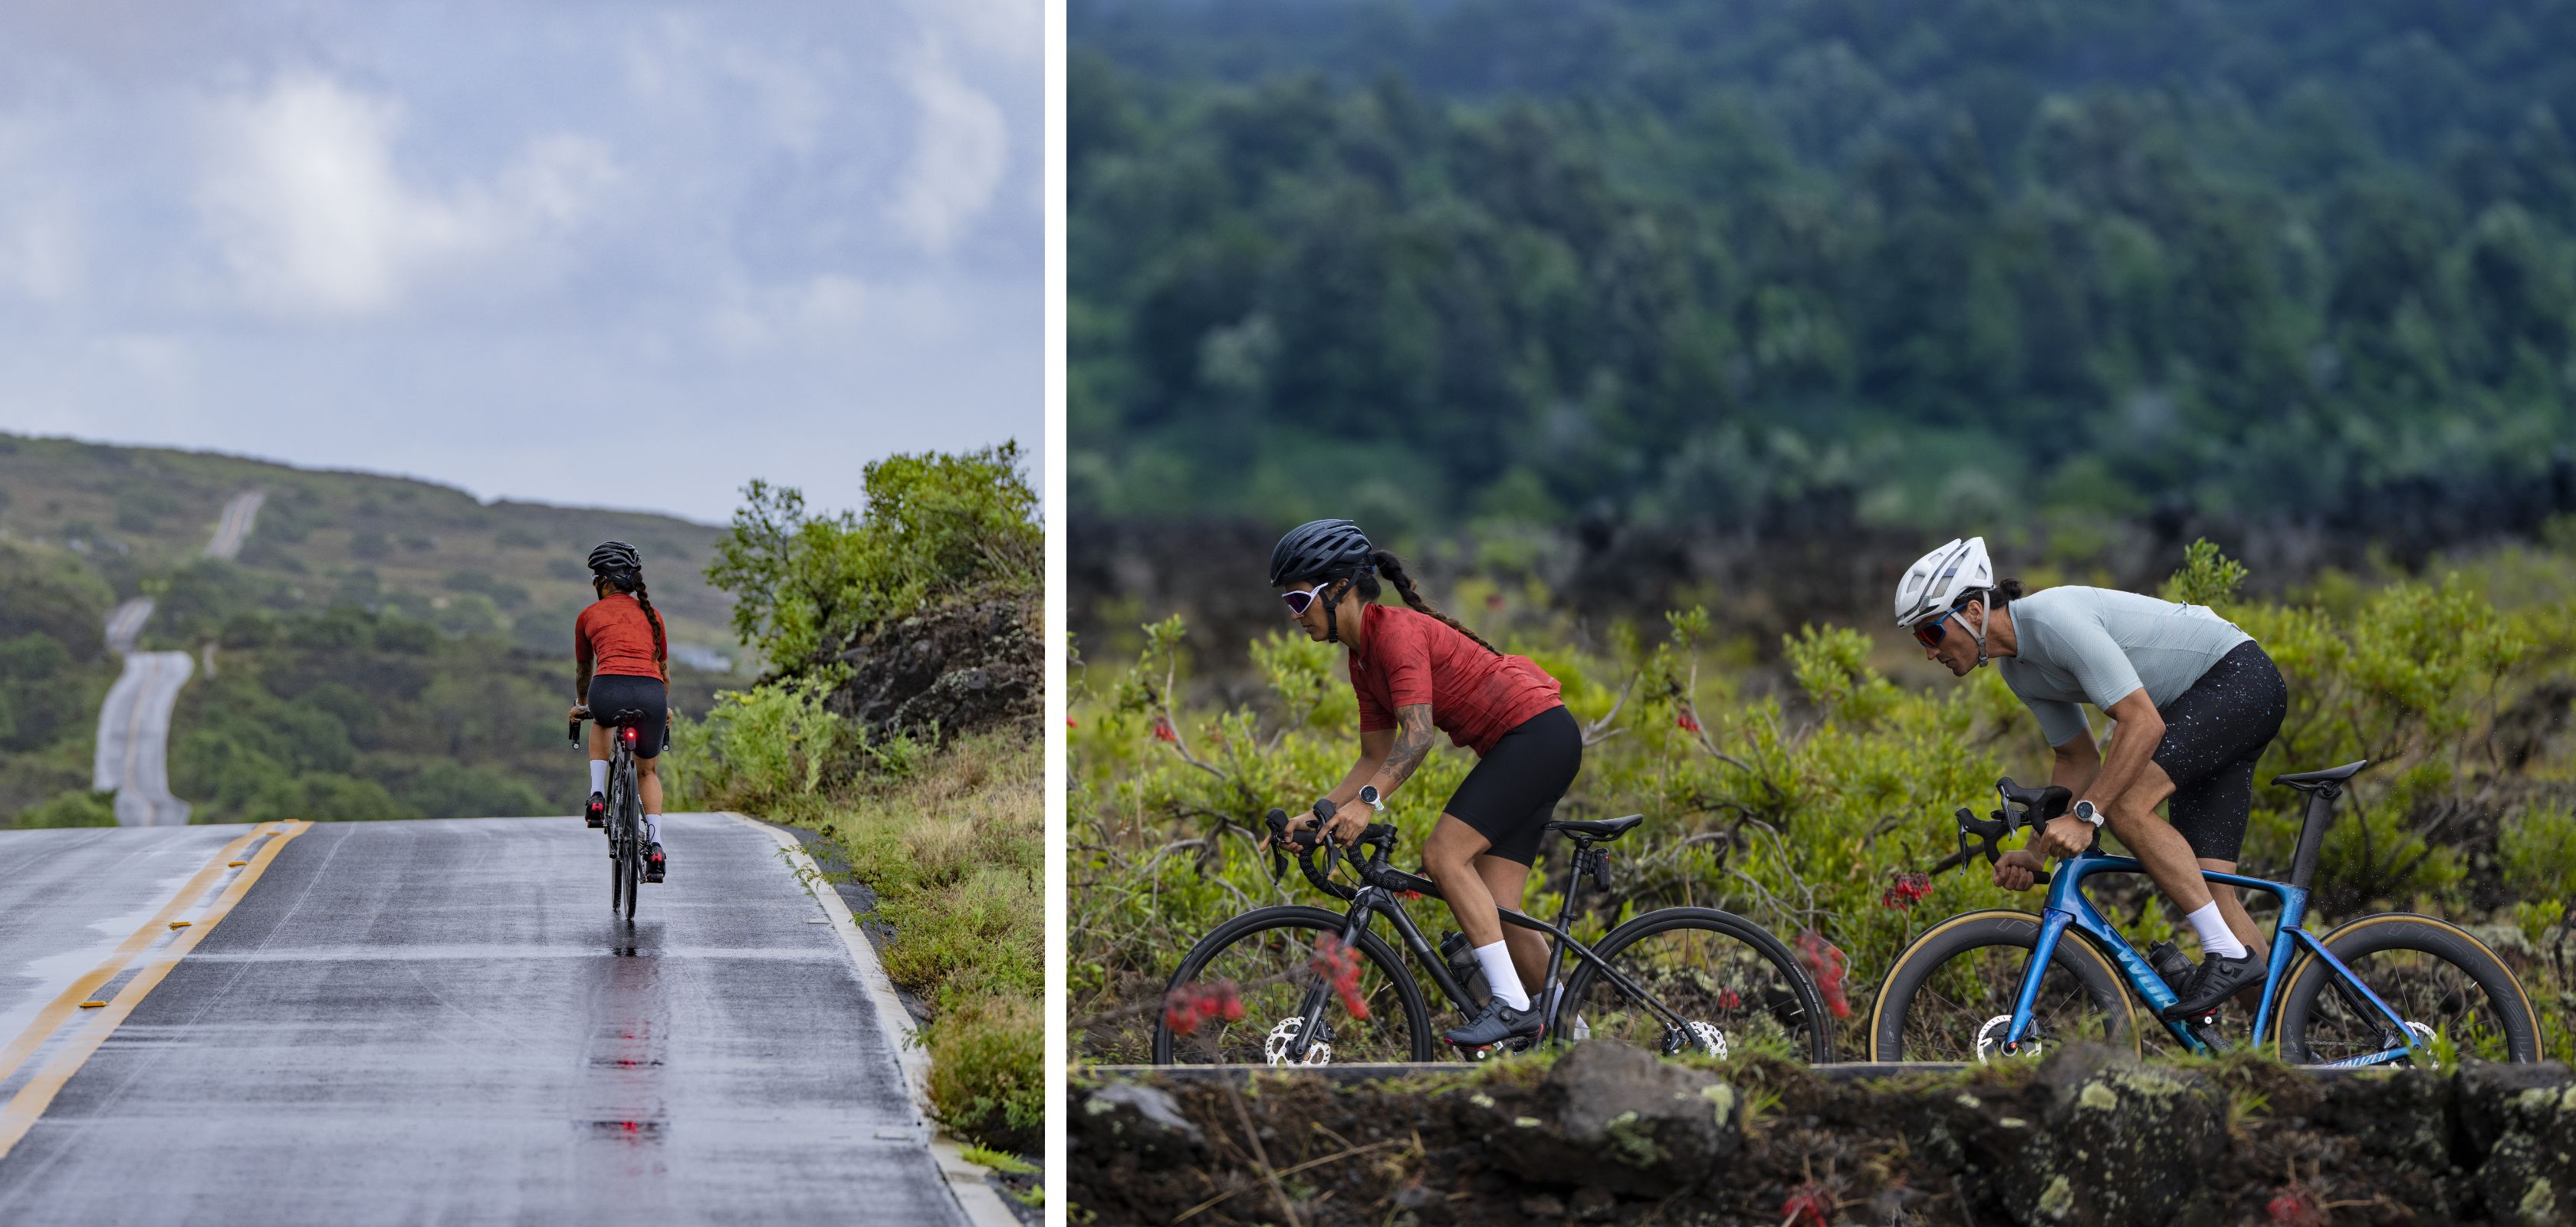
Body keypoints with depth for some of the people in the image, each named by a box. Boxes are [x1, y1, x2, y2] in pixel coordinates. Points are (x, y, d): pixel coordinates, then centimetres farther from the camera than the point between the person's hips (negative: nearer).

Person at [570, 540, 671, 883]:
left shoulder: (588, 616, 19)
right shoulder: (651, 615, 24)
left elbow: (583, 671, 34)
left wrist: (580, 706, 53)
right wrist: (664, 708, 54)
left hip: (608, 689, -2)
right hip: (651, 693, 2)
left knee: (600, 722, 39)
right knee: (647, 771, 28)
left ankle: (597, 797, 20)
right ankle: (655, 846, 11)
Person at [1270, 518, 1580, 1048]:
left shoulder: (1397, 632, -17)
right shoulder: (1364, 657, 12)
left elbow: (1417, 735, -28)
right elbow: (1376, 758, 15)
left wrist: (1368, 802, -39)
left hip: (1539, 731, -9)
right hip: (1515, 749, 9)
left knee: (1444, 854, -20)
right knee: (1491, 910, 3)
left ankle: (1512, 1004, -19)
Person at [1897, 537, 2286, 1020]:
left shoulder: (2055, 619, -27)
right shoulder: (2017, 667, 3)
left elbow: (2143, 724, -32)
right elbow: (2079, 760, 13)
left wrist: (2085, 816, -34)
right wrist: (2035, 852, 1)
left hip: (2240, 674, -9)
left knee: (2125, 804, -25)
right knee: (2206, 886, -1)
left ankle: (2230, 954, -19)